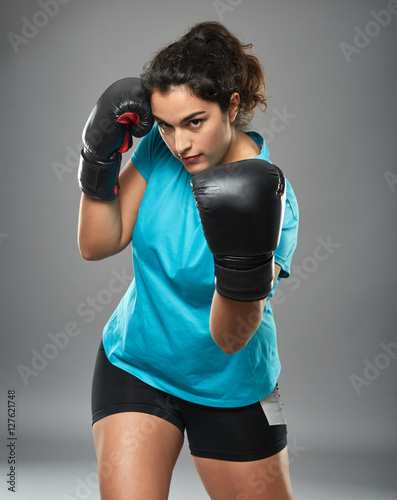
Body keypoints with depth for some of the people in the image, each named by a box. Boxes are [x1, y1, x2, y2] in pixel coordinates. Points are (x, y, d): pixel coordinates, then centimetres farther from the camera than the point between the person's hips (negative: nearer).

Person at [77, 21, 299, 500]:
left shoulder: (269, 198, -23)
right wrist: (99, 159, -21)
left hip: (229, 390, -2)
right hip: (135, 365, 2)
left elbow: (231, 337, -25)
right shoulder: (161, 148, -10)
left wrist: (243, 262, -44)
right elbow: (97, 245, -7)